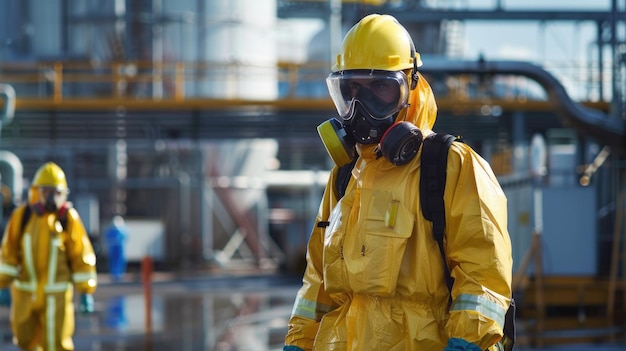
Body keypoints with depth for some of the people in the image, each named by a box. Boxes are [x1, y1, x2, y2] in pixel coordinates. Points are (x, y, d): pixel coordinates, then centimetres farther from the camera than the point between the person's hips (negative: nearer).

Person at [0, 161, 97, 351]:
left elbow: (82, 256, -5)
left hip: (57, 292, -3)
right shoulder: (21, 216, -4)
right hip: (26, 291, 3)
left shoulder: (69, 218, -9)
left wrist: (86, 292, -6)